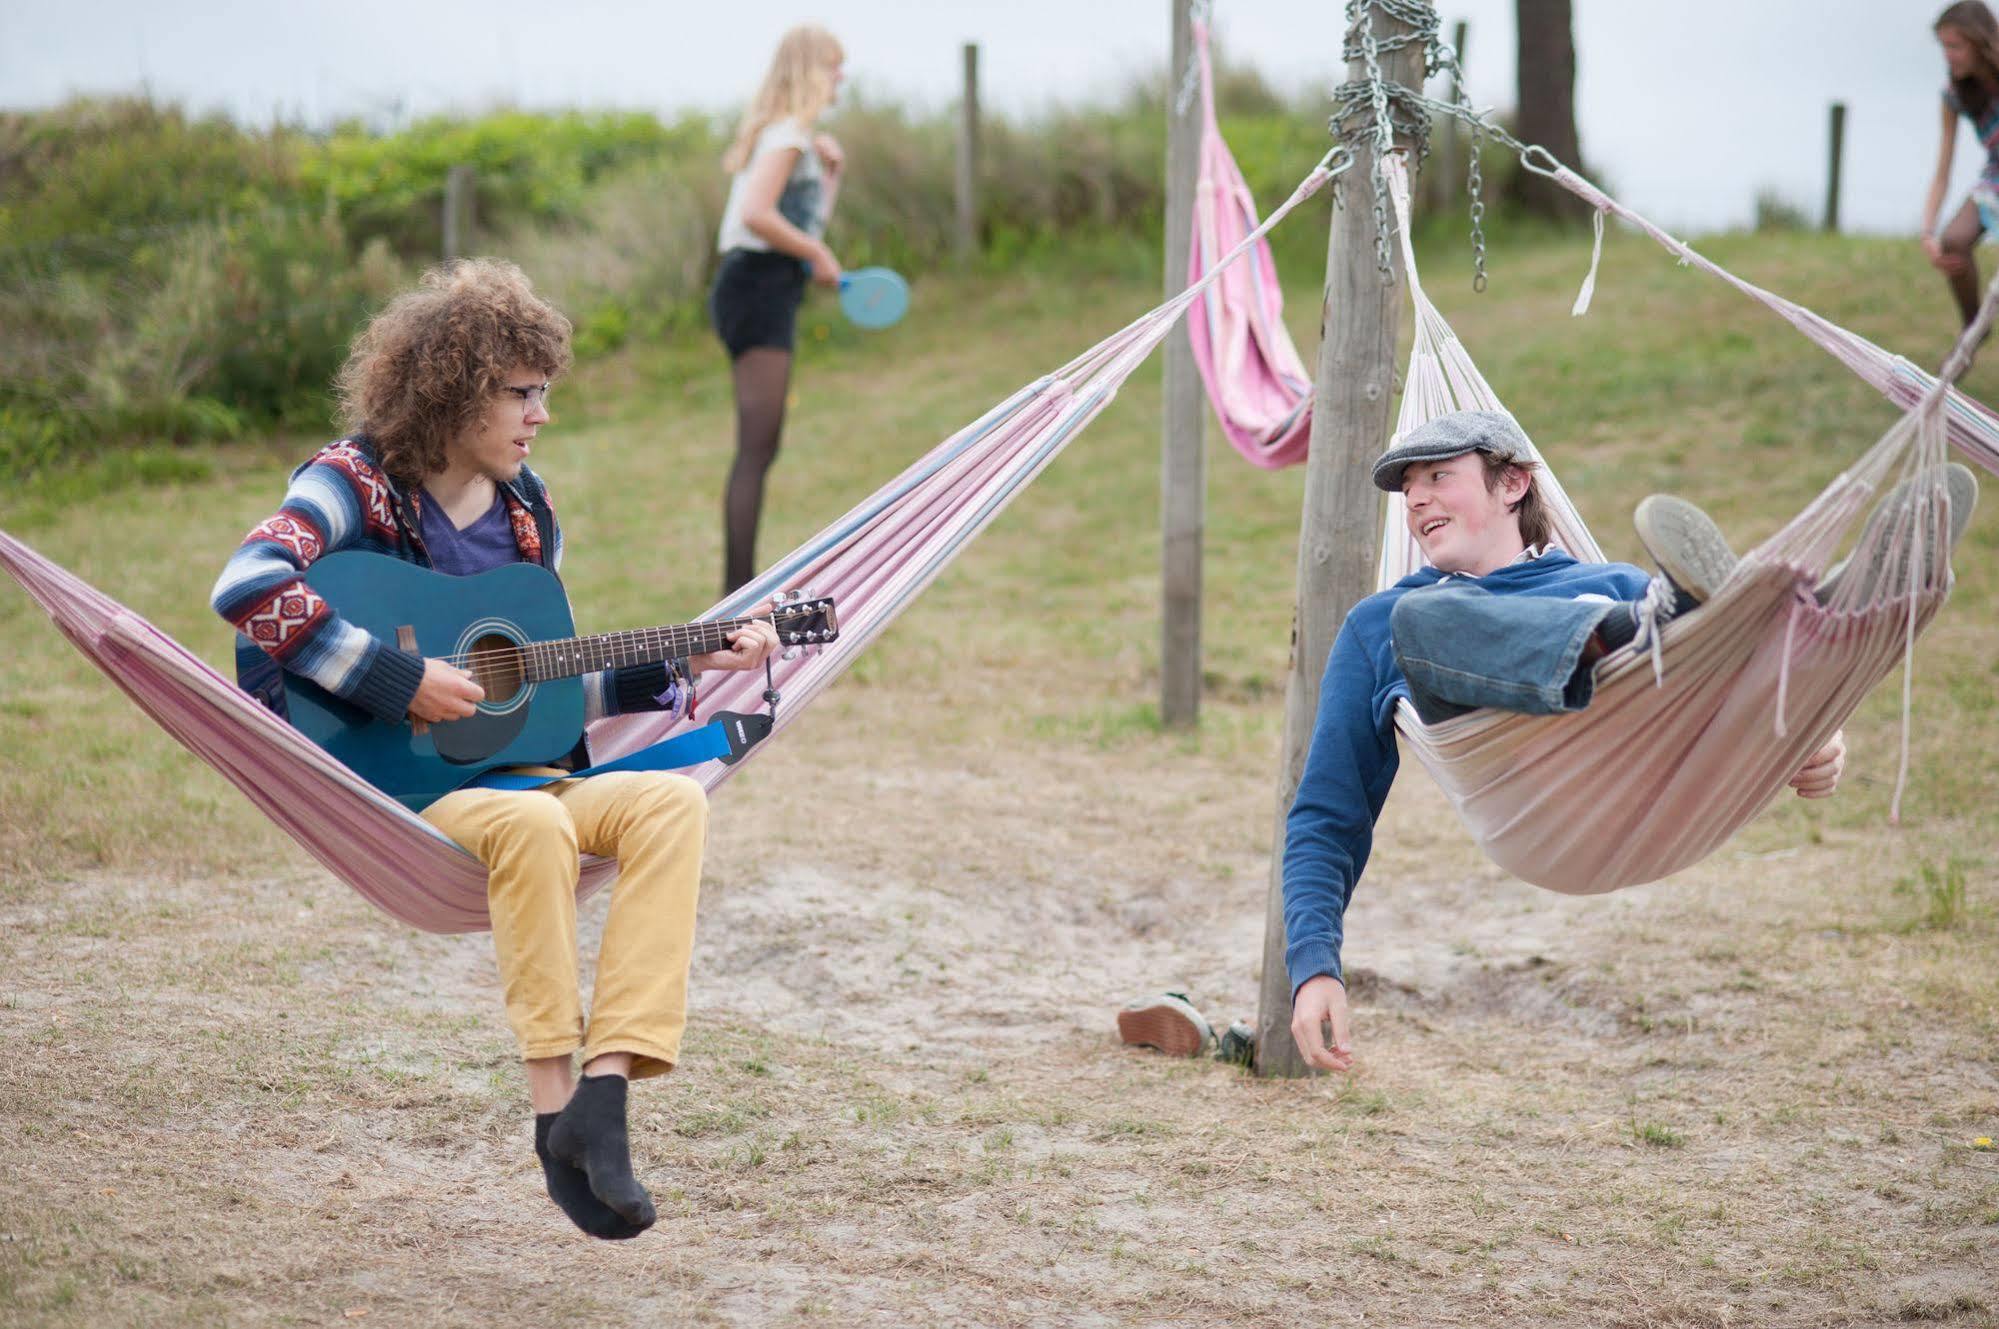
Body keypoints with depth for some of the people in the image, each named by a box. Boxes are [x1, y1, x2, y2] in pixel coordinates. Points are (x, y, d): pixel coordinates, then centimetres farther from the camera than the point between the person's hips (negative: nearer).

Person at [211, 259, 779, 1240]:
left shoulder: (524, 510, 15)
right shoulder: (356, 481, -6)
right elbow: (247, 587, -25)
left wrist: (685, 664, 12)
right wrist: (400, 680, -25)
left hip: (514, 774, 7)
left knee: (672, 801, -21)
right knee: (529, 821, -38)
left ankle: (604, 1089, -30)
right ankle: (555, 1109, -30)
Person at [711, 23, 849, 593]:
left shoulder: (790, 135, 19)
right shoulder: (788, 135, -11)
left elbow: (804, 222, 24)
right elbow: (756, 215, -26)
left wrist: (830, 173, 15)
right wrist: (816, 254, -15)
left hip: (758, 294, 11)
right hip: (760, 288, -11)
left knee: (759, 450, 13)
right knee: (756, 450, -11)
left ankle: (740, 590, 16)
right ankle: (739, 595, -13)